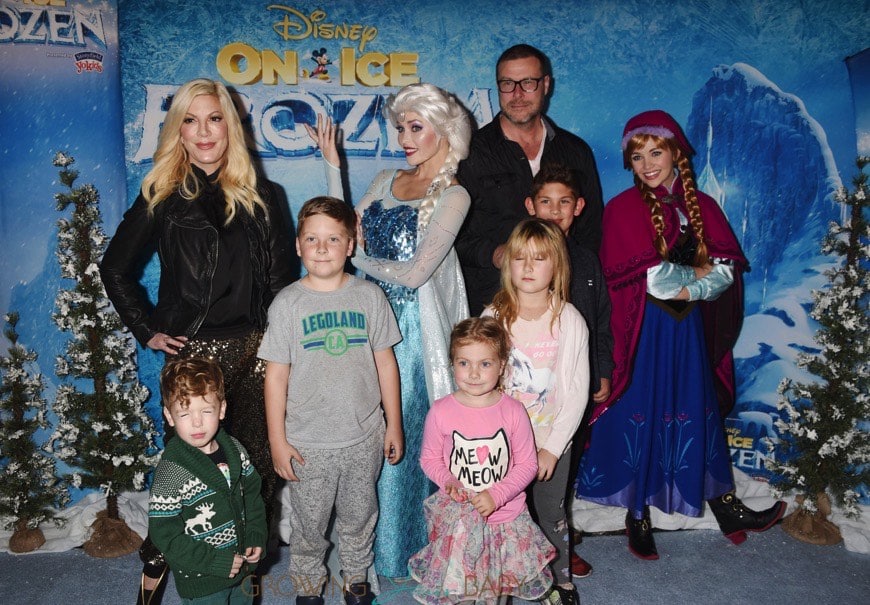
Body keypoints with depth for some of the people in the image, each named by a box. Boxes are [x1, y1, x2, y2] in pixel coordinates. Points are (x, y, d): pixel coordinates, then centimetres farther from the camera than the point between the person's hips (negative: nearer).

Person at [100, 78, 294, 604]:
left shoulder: (260, 195, 6)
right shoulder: (163, 197, 2)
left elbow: (283, 274, 8)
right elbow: (116, 269, 10)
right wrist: (148, 331, 3)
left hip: (257, 348, 2)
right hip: (192, 351, -1)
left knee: (257, 462, 7)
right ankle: (159, 562, 25)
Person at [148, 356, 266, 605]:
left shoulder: (234, 449, -6)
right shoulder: (170, 473, -23)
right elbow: (165, 535, -20)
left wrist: (256, 537, -4)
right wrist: (216, 562, -20)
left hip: (241, 568, 6)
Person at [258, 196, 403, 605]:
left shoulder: (369, 296, -4)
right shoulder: (288, 303, -8)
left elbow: (385, 361, 2)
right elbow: (276, 374, -5)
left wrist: (394, 424, 4)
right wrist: (277, 441, -5)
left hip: (364, 437, 1)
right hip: (308, 443, -1)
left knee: (359, 518, 20)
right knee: (309, 525, 16)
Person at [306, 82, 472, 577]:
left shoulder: (453, 196, -8)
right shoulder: (386, 181, 12)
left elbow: (414, 273, -16)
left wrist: (359, 257, -4)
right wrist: (332, 166, 2)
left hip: (412, 326, -6)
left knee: (403, 431, 4)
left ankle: (401, 547, 26)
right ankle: (368, 541, 31)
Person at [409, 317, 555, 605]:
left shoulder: (513, 411, -12)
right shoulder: (441, 411, -11)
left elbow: (527, 464, -6)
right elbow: (429, 458, 1)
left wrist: (496, 495, -17)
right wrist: (448, 481, -17)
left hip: (505, 515, 0)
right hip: (457, 517, 0)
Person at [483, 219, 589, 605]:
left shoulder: (569, 320, -10)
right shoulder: (493, 316, -7)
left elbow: (577, 391, -10)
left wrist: (552, 447, -13)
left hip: (552, 442, -1)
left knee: (551, 515, 15)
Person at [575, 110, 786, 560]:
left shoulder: (701, 206, 8)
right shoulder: (623, 208, -6)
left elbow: (727, 271, -1)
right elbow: (653, 278, -14)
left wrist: (686, 289, -16)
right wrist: (699, 272, -2)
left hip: (690, 330, 4)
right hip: (643, 333, -4)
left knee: (700, 411, 12)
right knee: (640, 415, 3)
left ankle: (725, 505, 27)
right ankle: (637, 516, 20)